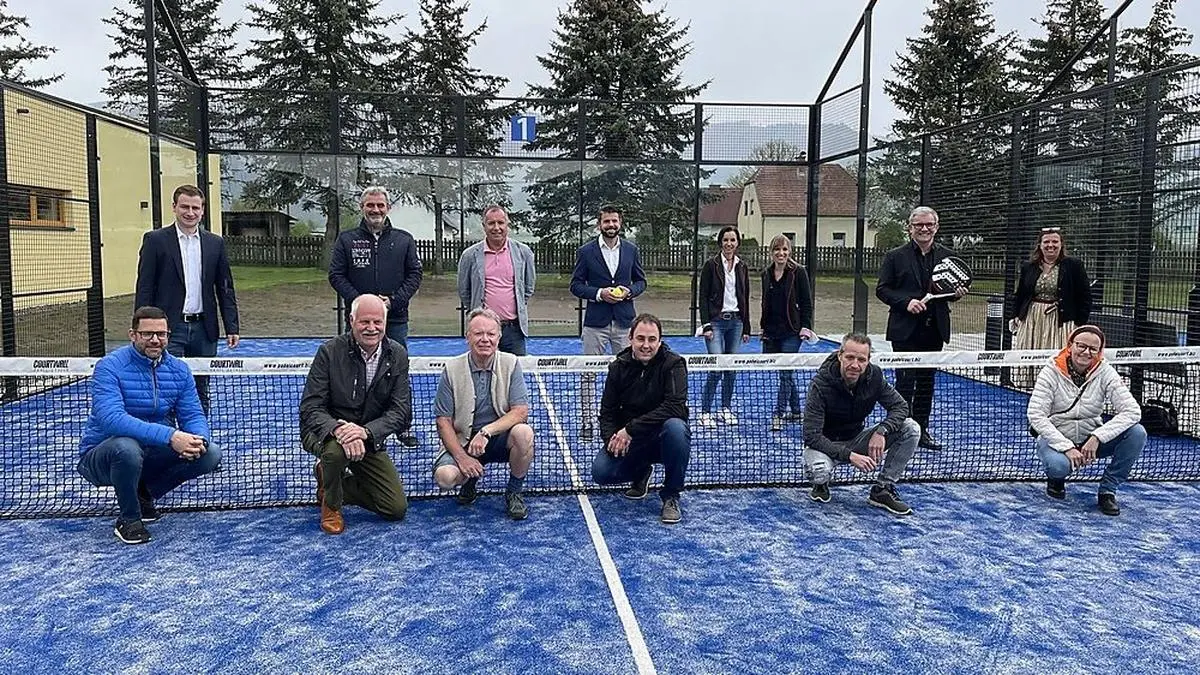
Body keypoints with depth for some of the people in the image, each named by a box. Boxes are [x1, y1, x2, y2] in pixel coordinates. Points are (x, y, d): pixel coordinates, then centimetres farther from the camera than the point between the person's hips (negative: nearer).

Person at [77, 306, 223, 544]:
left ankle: (144, 493, 10)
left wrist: (198, 440, -28)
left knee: (210, 454, -14)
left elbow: (193, 415, -2)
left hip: (152, 455, 5)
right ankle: (128, 520, -11)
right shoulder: (110, 367, -17)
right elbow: (112, 419, -32)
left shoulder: (179, 370, 0)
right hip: (100, 457, -5)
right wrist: (169, 436, -42)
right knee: (127, 447, -39)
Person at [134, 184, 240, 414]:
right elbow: (144, 288, -2)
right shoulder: (155, 240, 0)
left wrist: (231, 328, 2)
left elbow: (225, 289, 10)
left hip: (204, 329, 3)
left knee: (200, 394, 12)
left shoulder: (215, 243, 9)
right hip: (170, 328, -3)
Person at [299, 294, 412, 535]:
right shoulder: (330, 351, -16)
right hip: (326, 432, -3)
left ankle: (332, 482, 21)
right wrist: (338, 429, -40)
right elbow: (310, 409, -18)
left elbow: (402, 412, -12)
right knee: (336, 449, -40)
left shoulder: (397, 355, -8)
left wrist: (366, 431, -31)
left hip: (370, 437, 3)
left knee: (397, 508, -2)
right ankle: (331, 504, -6)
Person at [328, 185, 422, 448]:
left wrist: (393, 300, -9)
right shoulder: (347, 240, 6)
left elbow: (414, 274, 5)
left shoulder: (404, 240, 8)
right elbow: (336, 275, 2)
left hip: (395, 319, 1)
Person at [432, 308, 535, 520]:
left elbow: (521, 412, -13)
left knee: (523, 433, -32)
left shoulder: (510, 364, -5)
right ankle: (471, 478, 12)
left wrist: (486, 431, -26)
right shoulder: (452, 369, -5)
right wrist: (461, 457, -18)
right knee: (445, 476, -28)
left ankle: (513, 493, -6)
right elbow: (443, 421, -6)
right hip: (463, 440, 0)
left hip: (500, 438, 0)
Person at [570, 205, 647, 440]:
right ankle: (587, 422, 8)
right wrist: (599, 294, -13)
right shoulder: (586, 251, 1)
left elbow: (641, 281, 15)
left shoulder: (631, 250, 8)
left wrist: (629, 291, -6)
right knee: (589, 374, 0)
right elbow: (576, 285, 2)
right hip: (595, 321, -2)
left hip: (624, 321, 2)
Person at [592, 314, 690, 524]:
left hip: (662, 439, -3)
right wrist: (613, 438, -21)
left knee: (675, 427, -37)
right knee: (600, 472, -20)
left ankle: (671, 496, -15)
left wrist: (631, 429, -30)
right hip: (628, 439, 3)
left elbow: (675, 406, -27)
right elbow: (607, 412, 1)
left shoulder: (673, 364, -13)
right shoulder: (618, 367, -1)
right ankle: (641, 472, 18)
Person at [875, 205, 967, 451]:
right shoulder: (895, 256, -2)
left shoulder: (948, 256, 9)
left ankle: (921, 429, 22)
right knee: (905, 381, -3)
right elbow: (882, 289, -4)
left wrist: (957, 292, -7)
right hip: (906, 330, -4)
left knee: (927, 381, 12)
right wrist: (906, 302, -17)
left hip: (934, 329, 4)